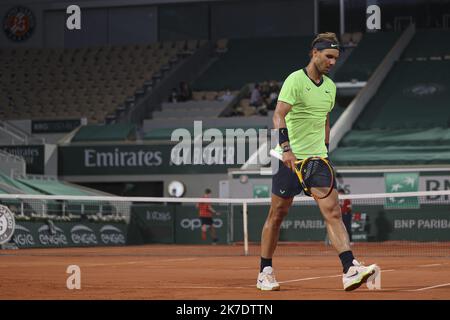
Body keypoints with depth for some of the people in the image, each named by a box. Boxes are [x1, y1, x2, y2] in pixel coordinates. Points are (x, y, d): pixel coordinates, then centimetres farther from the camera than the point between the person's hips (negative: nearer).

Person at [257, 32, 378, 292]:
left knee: (333, 212, -9)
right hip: (291, 159, -5)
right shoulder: (295, 80, -10)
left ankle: (350, 270, -20)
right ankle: (265, 272, 18)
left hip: (318, 159, 5)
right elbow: (279, 116, -20)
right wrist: (286, 148, -32)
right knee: (277, 214, 4)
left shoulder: (330, 86, 12)